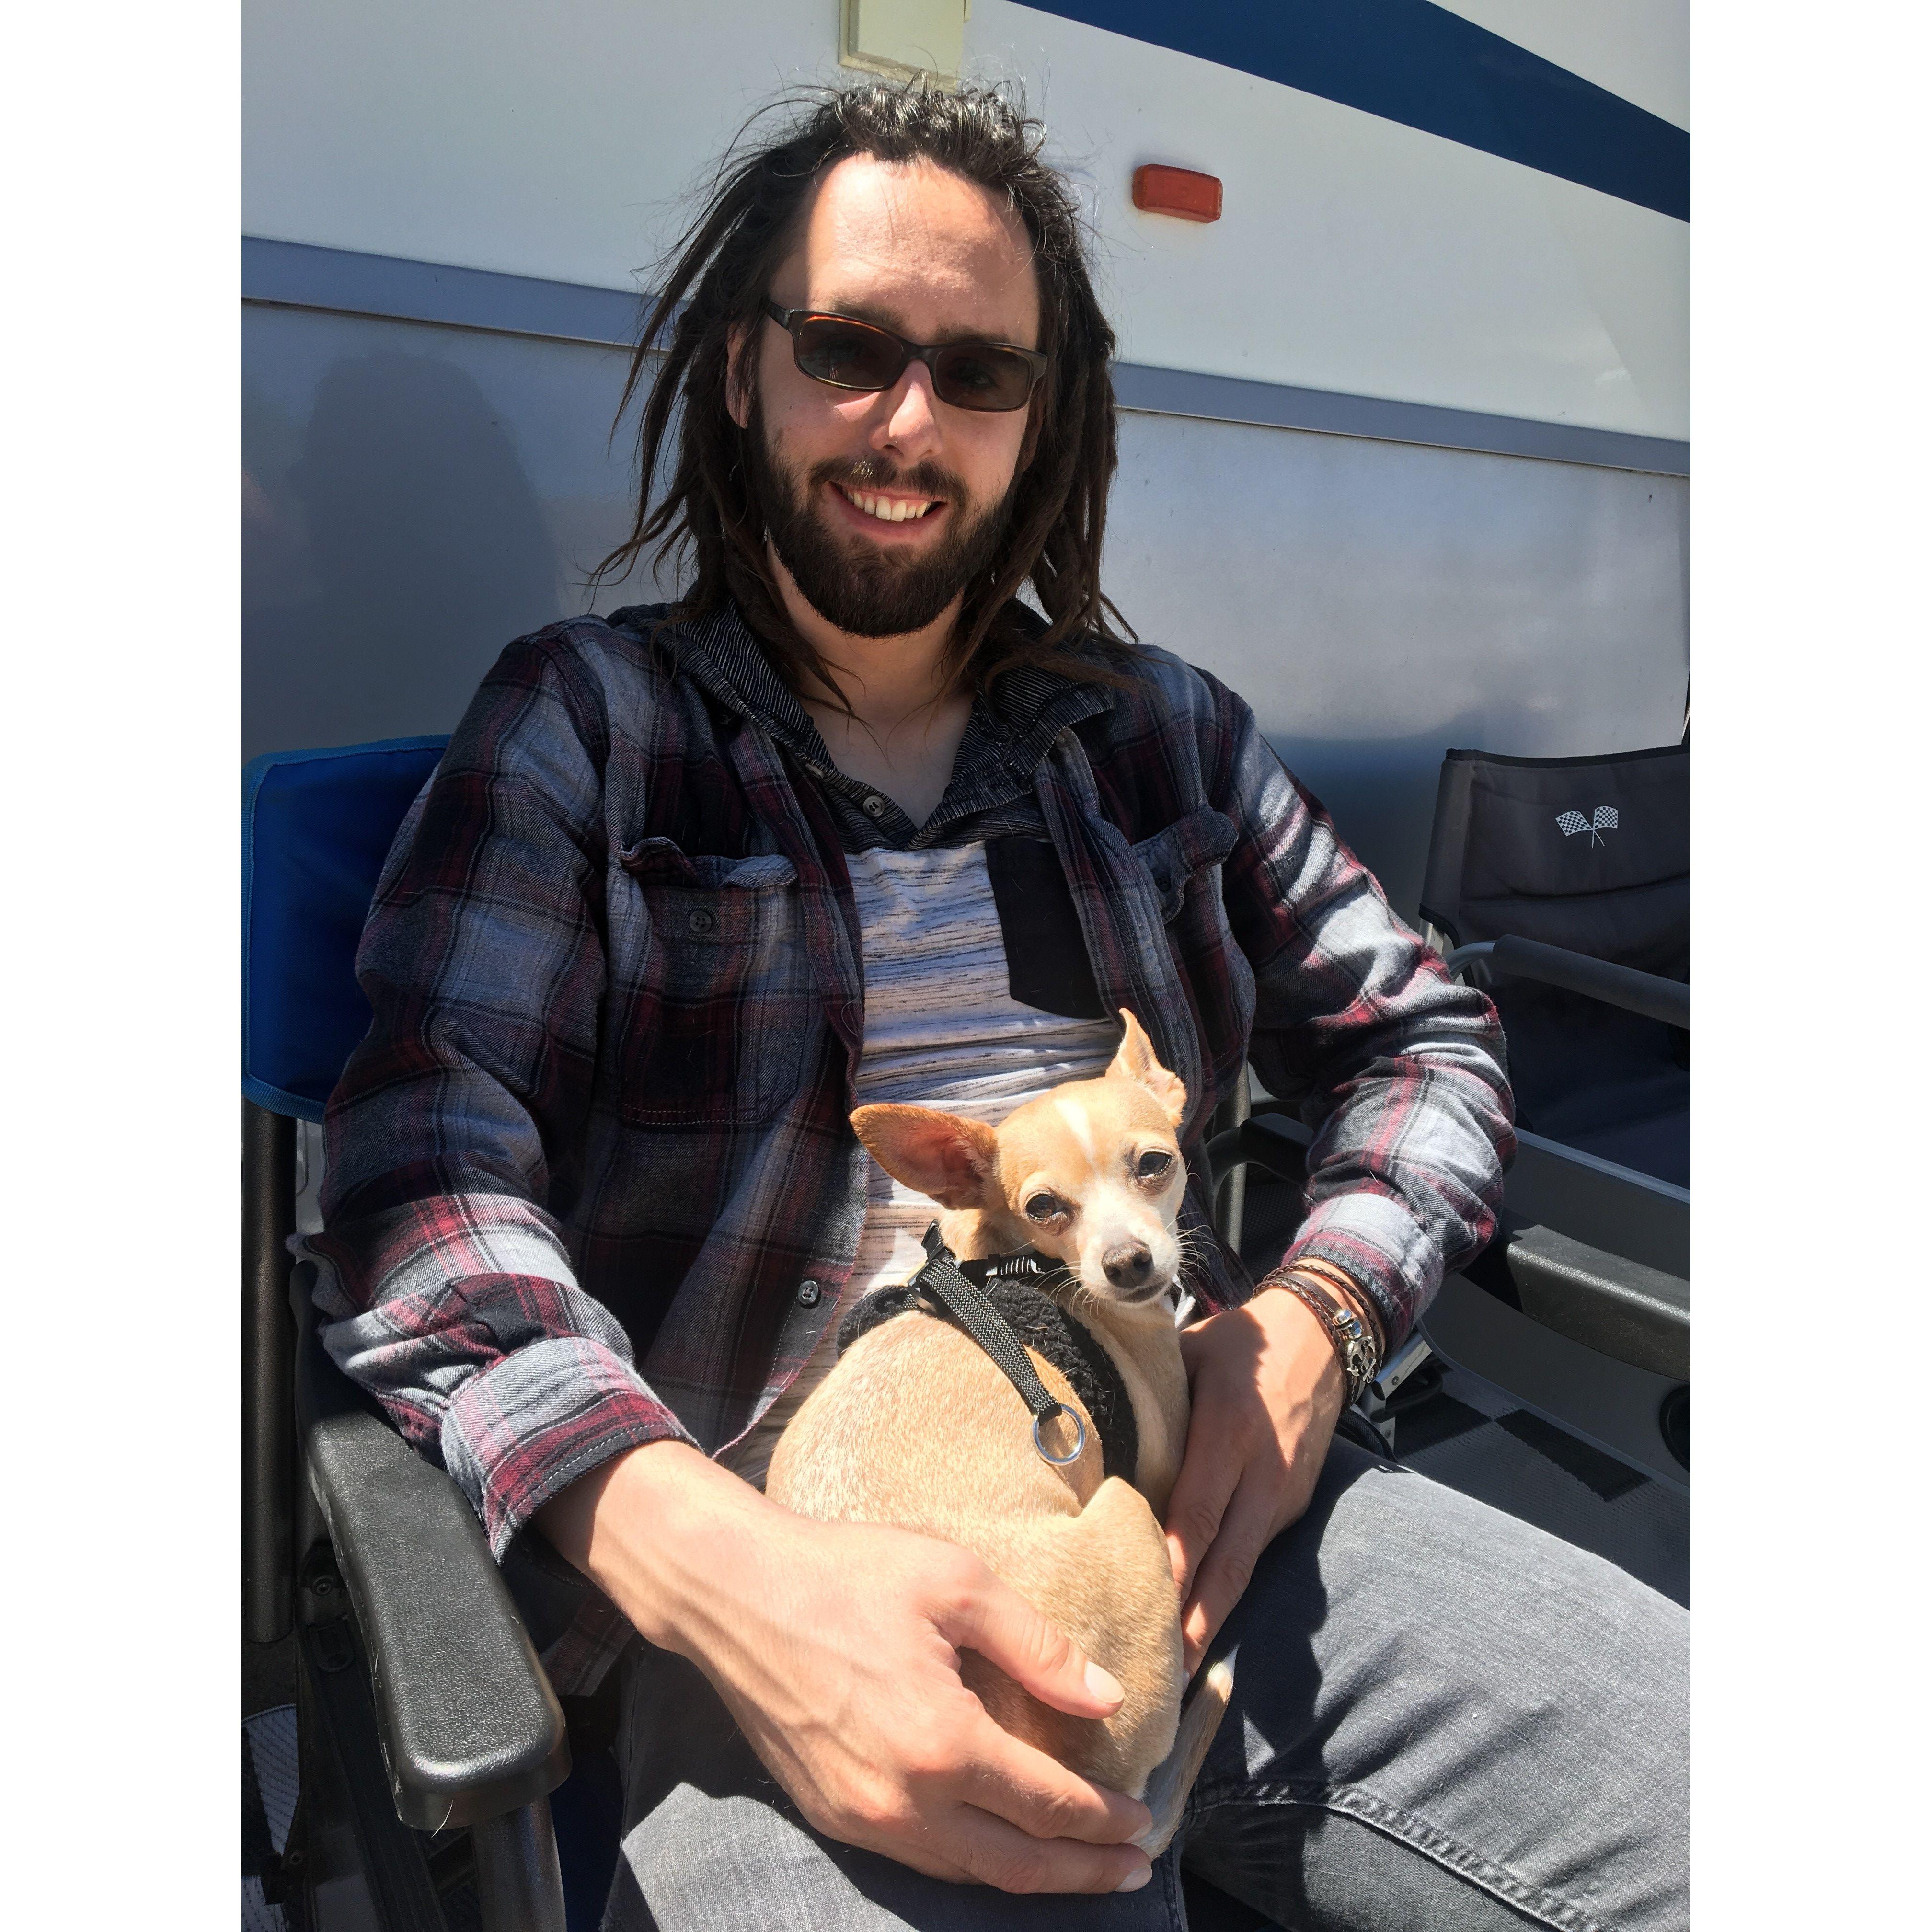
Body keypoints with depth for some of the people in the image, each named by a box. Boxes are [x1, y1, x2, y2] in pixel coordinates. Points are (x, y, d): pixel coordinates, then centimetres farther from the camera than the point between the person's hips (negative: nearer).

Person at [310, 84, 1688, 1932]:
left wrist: (1315, 1318, -2)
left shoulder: (1162, 730, 15)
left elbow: (1424, 1041, 18)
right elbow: (427, 1174, -7)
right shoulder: (583, 723, 5)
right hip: (770, 1573, -3)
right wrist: (717, 1565, -24)